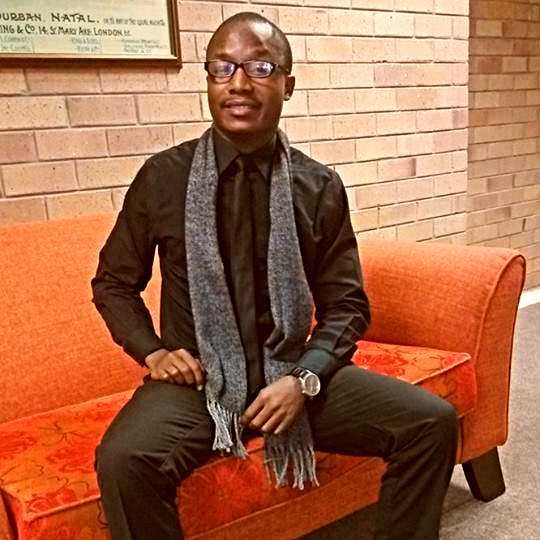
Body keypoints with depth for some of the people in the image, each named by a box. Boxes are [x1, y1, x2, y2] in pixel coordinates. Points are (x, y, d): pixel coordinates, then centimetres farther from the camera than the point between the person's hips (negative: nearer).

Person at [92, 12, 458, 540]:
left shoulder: (319, 187, 0)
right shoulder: (163, 178, -1)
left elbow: (347, 304, 5)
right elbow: (113, 283, 11)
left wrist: (303, 379, -12)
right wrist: (153, 351, -5)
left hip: (294, 373, 2)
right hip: (198, 378, -1)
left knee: (433, 421, -16)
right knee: (123, 460, -32)